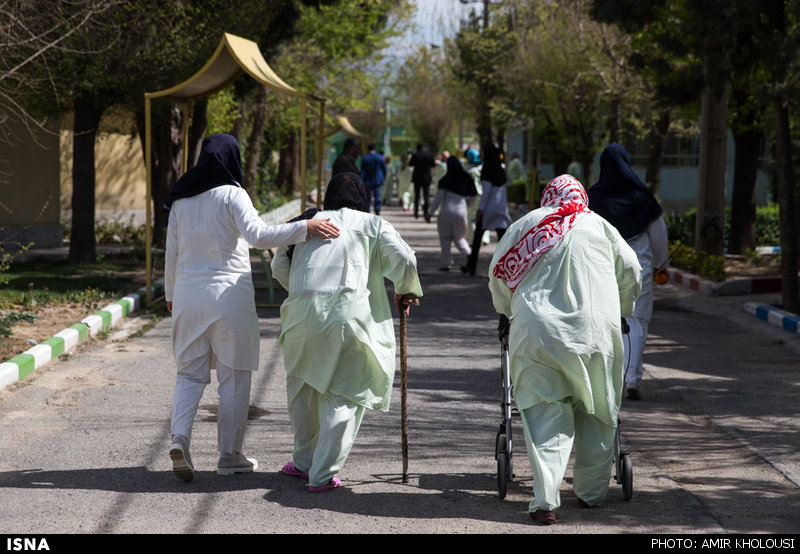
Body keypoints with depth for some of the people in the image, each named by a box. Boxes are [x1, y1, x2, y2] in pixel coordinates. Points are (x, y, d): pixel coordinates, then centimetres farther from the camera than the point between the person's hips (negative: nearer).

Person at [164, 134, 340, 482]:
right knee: (234, 376, 6)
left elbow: (171, 251, 12)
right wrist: (304, 228, -25)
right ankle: (230, 456, 9)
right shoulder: (231, 194, -8)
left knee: (190, 372, 11)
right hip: (229, 292, -4)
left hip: (187, 293, 4)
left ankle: (179, 436, -13)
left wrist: (171, 295, 24)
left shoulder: (181, 199, 8)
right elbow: (257, 234, -22)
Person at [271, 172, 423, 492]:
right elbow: (403, 258, 0)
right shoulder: (372, 225, 12)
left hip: (303, 312, 3)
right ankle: (322, 474, -3)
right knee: (343, 394, 5)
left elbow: (280, 267, 20)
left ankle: (304, 462, 32)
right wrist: (405, 292, 18)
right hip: (350, 312, -3)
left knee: (303, 385, 23)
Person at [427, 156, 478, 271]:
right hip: (461, 210, 3)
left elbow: (439, 196, -8)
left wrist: (431, 212, -6)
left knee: (445, 238, 10)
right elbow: (472, 197, 7)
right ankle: (468, 253, -17)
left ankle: (446, 263, 8)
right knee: (459, 237, 11)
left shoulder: (446, 179, -6)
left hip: (447, 210, -3)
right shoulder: (467, 179, 3)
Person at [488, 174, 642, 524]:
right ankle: (591, 491, 24)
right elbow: (631, 273, 18)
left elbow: (498, 272, 18)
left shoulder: (527, 224, 12)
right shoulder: (599, 226, 14)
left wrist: (508, 311, 36)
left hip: (536, 329, 0)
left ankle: (545, 501, -14)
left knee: (546, 415, -1)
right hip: (596, 331, 1)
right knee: (596, 411, 16)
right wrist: (618, 311, 36)